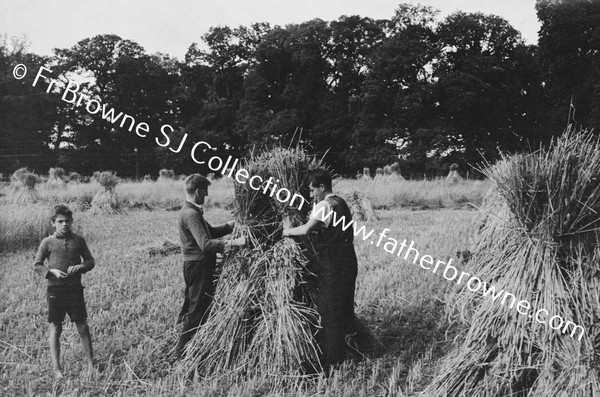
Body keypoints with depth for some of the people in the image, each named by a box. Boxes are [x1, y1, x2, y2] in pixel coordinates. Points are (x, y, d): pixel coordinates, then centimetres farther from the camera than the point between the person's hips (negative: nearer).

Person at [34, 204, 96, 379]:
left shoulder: (78, 240, 5)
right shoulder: (47, 242, 0)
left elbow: (90, 261, 10)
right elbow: (36, 265, 4)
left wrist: (79, 267, -10)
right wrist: (52, 271, -13)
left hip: (75, 289, 1)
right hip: (55, 290, -1)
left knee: (83, 326, 3)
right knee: (55, 328, 3)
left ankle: (90, 363, 15)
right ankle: (56, 368, 12)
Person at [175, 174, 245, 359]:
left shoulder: (191, 211, 13)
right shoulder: (191, 214, -21)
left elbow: (211, 231, 19)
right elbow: (205, 244, -30)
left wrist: (232, 225, 8)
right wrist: (234, 243, -31)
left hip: (194, 265, 11)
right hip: (198, 265, -11)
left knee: (191, 307, 18)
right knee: (198, 309, -3)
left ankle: (182, 349, 30)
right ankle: (182, 352, 5)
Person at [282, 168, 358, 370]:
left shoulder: (325, 205, -15)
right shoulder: (341, 202, 15)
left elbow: (306, 229, -24)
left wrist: (288, 231, -9)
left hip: (332, 264, -9)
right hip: (347, 260, 10)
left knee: (329, 310, -2)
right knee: (344, 308, 17)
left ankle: (330, 359, 4)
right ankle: (347, 351, 27)